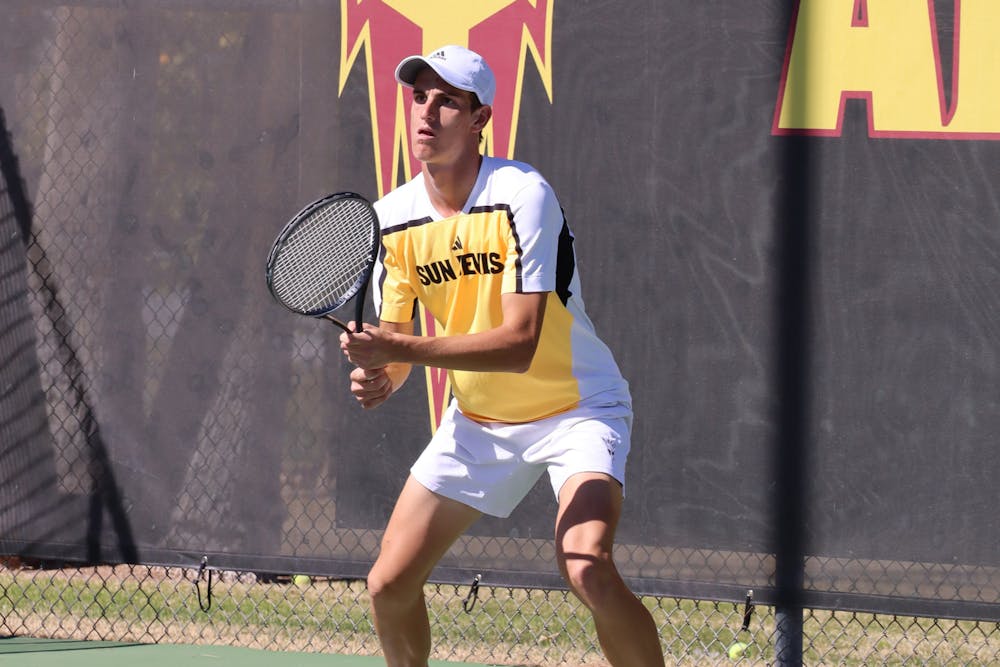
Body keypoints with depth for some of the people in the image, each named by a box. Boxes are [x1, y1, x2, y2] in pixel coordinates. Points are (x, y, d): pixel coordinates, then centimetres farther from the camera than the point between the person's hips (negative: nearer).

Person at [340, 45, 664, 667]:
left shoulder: (522, 196, -25)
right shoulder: (391, 219, -6)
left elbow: (520, 344, -31)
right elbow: (395, 349, -2)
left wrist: (398, 349, -39)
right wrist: (376, 377, -27)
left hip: (577, 408, -6)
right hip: (479, 419, 6)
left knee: (587, 571, -29)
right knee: (389, 585, 2)